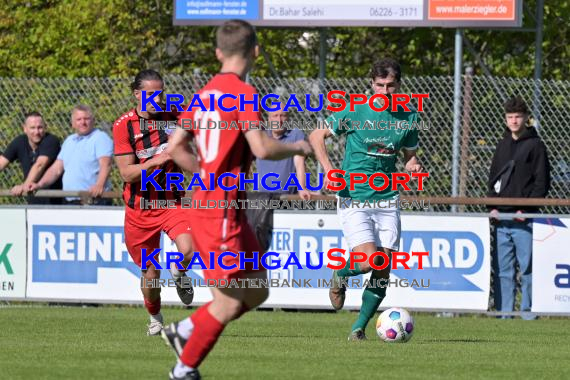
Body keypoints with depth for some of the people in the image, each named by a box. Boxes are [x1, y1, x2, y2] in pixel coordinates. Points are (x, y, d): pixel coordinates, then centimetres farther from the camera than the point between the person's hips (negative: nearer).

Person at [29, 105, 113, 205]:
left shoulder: (100, 138, -3)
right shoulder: (69, 141, 22)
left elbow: (105, 165, -17)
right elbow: (56, 169, 23)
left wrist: (99, 185, -35)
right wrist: (39, 185, 10)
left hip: (94, 201, -7)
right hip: (70, 202, 7)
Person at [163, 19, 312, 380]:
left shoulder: (205, 94, 11)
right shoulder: (243, 93, -15)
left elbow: (175, 147, 15)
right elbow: (262, 148, -24)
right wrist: (297, 148, -6)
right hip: (222, 213, -9)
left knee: (256, 292, 15)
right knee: (228, 303, -1)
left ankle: (185, 331, 18)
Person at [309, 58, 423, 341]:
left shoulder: (408, 117, 5)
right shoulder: (354, 112, -5)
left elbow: (409, 156, 18)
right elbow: (316, 136, 3)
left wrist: (413, 166, -7)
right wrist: (328, 169, -11)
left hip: (387, 200, 4)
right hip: (353, 198, -4)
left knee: (383, 270, -3)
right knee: (368, 261, -18)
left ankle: (359, 327, 13)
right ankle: (340, 275, 17)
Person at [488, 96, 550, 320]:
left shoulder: (535, 145, 0)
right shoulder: (503, 145, 17)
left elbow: (542, 182, -4)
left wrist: (525, 209, -12)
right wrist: (492, 206, 5)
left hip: (524, 217, -5)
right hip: (501, 217, 5)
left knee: (527, 267, -5)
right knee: (502, 269, 4)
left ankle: (528, 311, -2)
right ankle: (503, 312, 7)